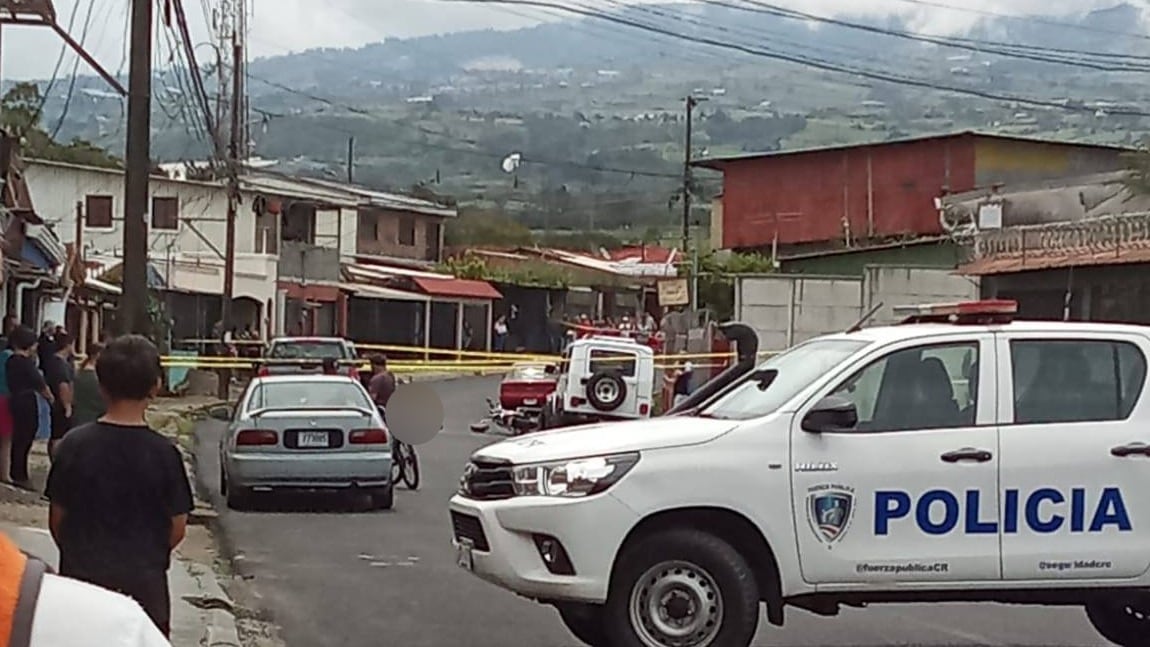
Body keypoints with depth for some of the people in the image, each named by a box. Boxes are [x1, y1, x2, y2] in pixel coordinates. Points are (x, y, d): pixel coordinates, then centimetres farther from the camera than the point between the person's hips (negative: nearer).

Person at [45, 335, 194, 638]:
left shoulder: (73, 444, -8)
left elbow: (56, 520, 0)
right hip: (143, 580, -2)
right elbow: (177, 528, -6)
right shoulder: (163, 453, -13)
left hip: (80, 574, 2)